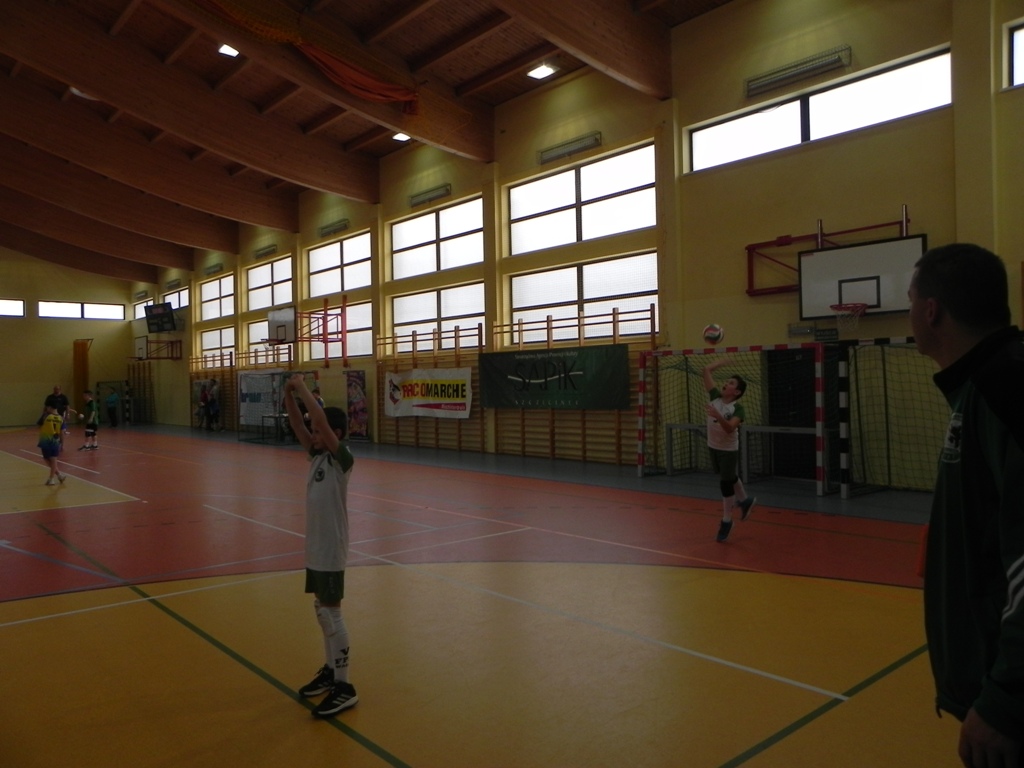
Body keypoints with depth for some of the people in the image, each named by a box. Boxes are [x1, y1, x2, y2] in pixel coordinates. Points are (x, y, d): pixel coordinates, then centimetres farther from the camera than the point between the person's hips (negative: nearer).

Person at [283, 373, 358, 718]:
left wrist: (303, 388, -23)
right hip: (314, 547, 9)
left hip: (331, 550, -8)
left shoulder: (343, 458, -16)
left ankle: (344, 686, 7)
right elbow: (297, 425, 2)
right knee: (321, 611, 17)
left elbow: (323, 422, -29)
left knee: (332, 614, -3)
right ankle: (330, 671, 31)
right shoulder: (317, 455, 7)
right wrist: (289, 394, -11)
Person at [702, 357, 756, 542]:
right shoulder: (716, 397, -8)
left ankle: (726, 522, 14)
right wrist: (721, 362, 5)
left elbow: (730, 428, -37)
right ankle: (745, 500, 49)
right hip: (713, 447, 6)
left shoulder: (737, 408, -21)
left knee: (725, 483, 0)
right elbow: (706, 370, -6)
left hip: (729, 450, -6)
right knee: (729, 478, 24)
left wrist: (718, 416, -50)